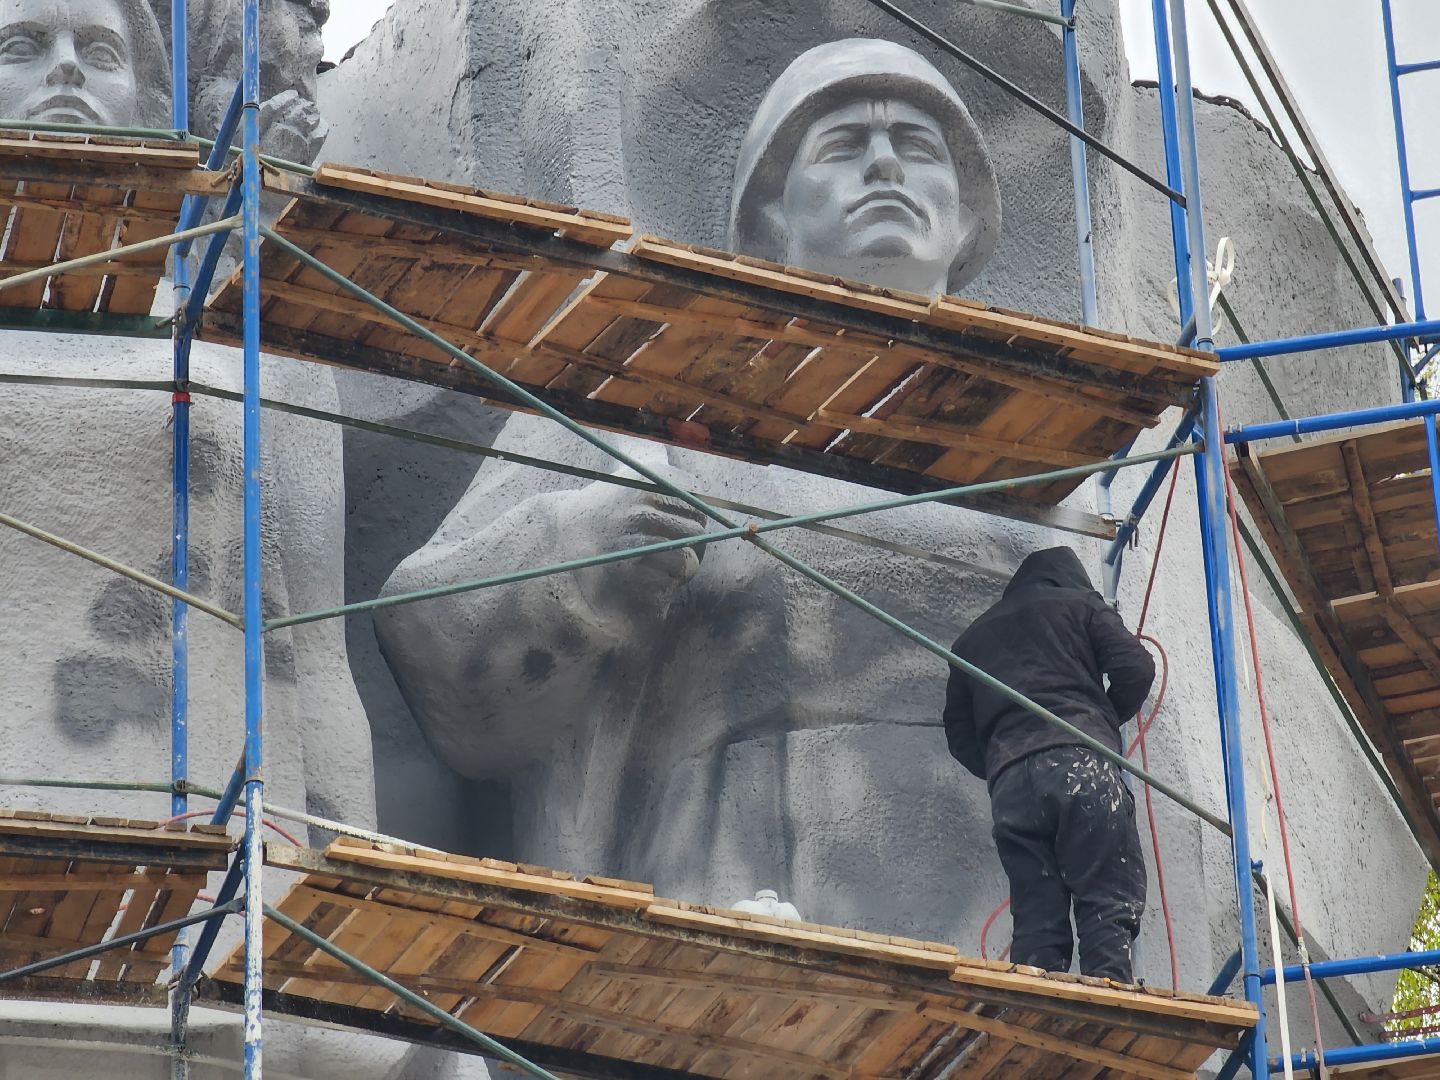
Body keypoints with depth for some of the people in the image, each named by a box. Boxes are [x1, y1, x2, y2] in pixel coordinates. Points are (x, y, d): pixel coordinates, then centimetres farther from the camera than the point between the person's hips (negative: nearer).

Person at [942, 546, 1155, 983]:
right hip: (1082, 763, -4)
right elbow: (1135, 667, 8)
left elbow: (959, 733, 25)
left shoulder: (973, 638, 32)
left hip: (1009, 779, 4)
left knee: (1036, 921, 1)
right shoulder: (1079, 605, 21)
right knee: (1108, 909, -9)